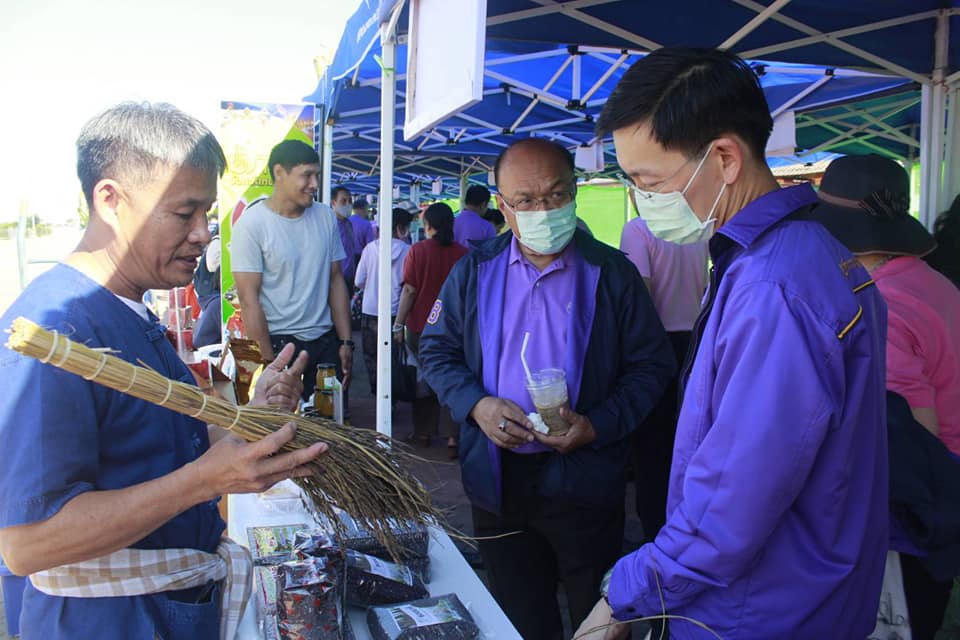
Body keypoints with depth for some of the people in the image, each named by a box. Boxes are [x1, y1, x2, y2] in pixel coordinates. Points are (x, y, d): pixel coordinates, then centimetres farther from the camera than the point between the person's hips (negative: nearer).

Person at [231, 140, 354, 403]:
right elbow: (249, 299, -11)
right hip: (278, 342, -4)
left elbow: (336, 281, 9)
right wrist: (269, 363, -13)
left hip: (326, 341, 4)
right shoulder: (251, 224, -9)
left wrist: (346, 342, 4)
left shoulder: (325, 216, 6)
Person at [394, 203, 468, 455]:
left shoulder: (418, 251, -9)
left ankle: (424, 432, 25)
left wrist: (398, 324, -5)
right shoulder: (463, 253, -3)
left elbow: (410, 290, -11)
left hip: (421, 324, -1)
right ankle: (452, 436, 1)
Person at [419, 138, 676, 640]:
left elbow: (651, 364, -3)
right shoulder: (474, 272, 2)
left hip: (584, 480, -2)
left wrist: (598, 425, -17)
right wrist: (475, 403, -12)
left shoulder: (612, 273, -5)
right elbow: (437, 349, 6)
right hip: (496, 478, 2)